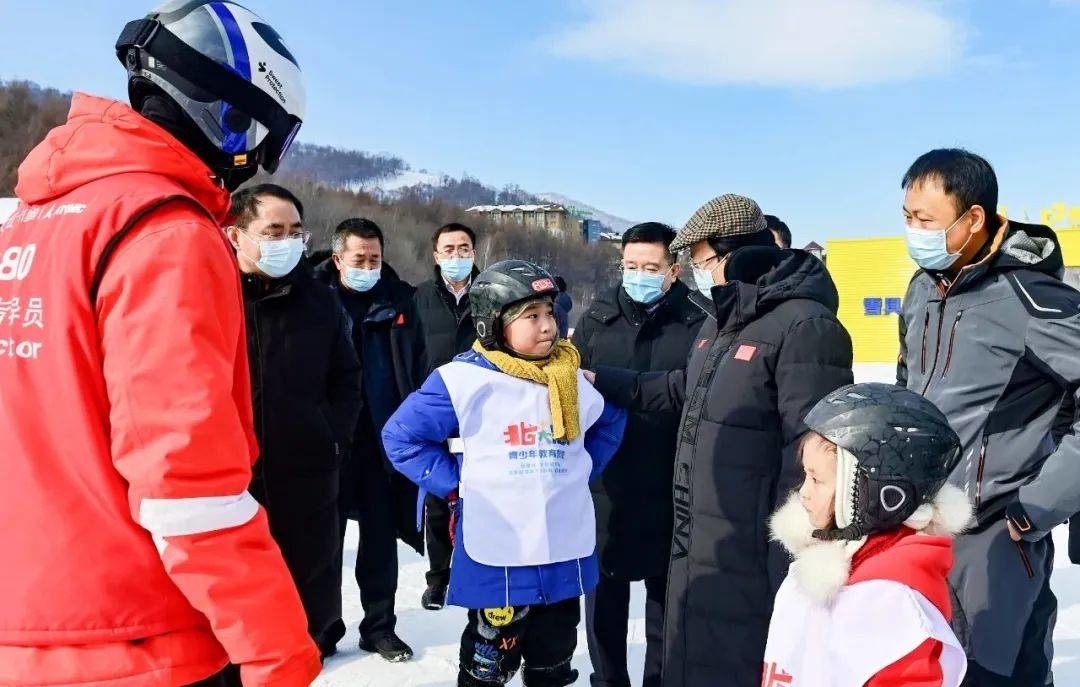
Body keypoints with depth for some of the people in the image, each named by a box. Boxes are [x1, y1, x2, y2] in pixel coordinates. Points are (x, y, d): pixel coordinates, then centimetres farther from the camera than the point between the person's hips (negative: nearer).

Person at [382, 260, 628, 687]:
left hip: (566, 552, 5)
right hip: (498, 556, -5)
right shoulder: (466, 380, -14)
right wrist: (455, 485, -11)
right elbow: (401, 436, -10)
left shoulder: (575, 379, 2)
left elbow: (611, 421, 22)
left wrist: (582, 470, 10)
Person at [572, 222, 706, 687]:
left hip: (668, 485, -2)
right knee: (604, 585, 14)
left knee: (666, 588, 13)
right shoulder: (597, 320, 2)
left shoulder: (696, 324, -7)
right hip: (603, 479, 3)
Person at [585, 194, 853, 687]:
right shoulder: (720, 320, 13)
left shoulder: (805, 326, -20)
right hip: (697, 549, 9)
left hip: (750, 558, -9)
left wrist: (788, 562, -22)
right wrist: (602, 382, 26)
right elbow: (687, 390, 29)